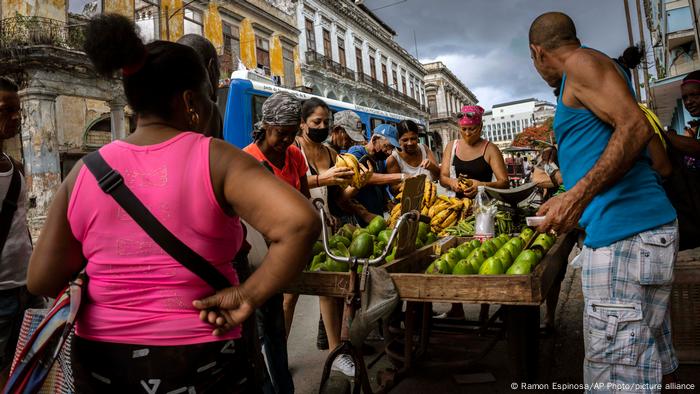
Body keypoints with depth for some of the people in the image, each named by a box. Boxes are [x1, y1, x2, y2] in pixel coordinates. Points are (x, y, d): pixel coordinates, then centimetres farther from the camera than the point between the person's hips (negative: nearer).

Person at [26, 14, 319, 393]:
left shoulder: (84, 173, -4)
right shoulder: (215, 159, -15)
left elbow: (42, 281, 0)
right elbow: (300, 223, -29)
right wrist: (248, 296, -18)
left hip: (99, 361, 4)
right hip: (197, 360, -3)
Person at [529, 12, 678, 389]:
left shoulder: (581, 62, -2)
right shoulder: (585, 72, 25)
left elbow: (637, 126, -17)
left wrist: (578, 195, -24)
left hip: (624, 233, -11)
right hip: (642, 228, 11)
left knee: (617, 374, -7)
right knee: (645, 367, 18)